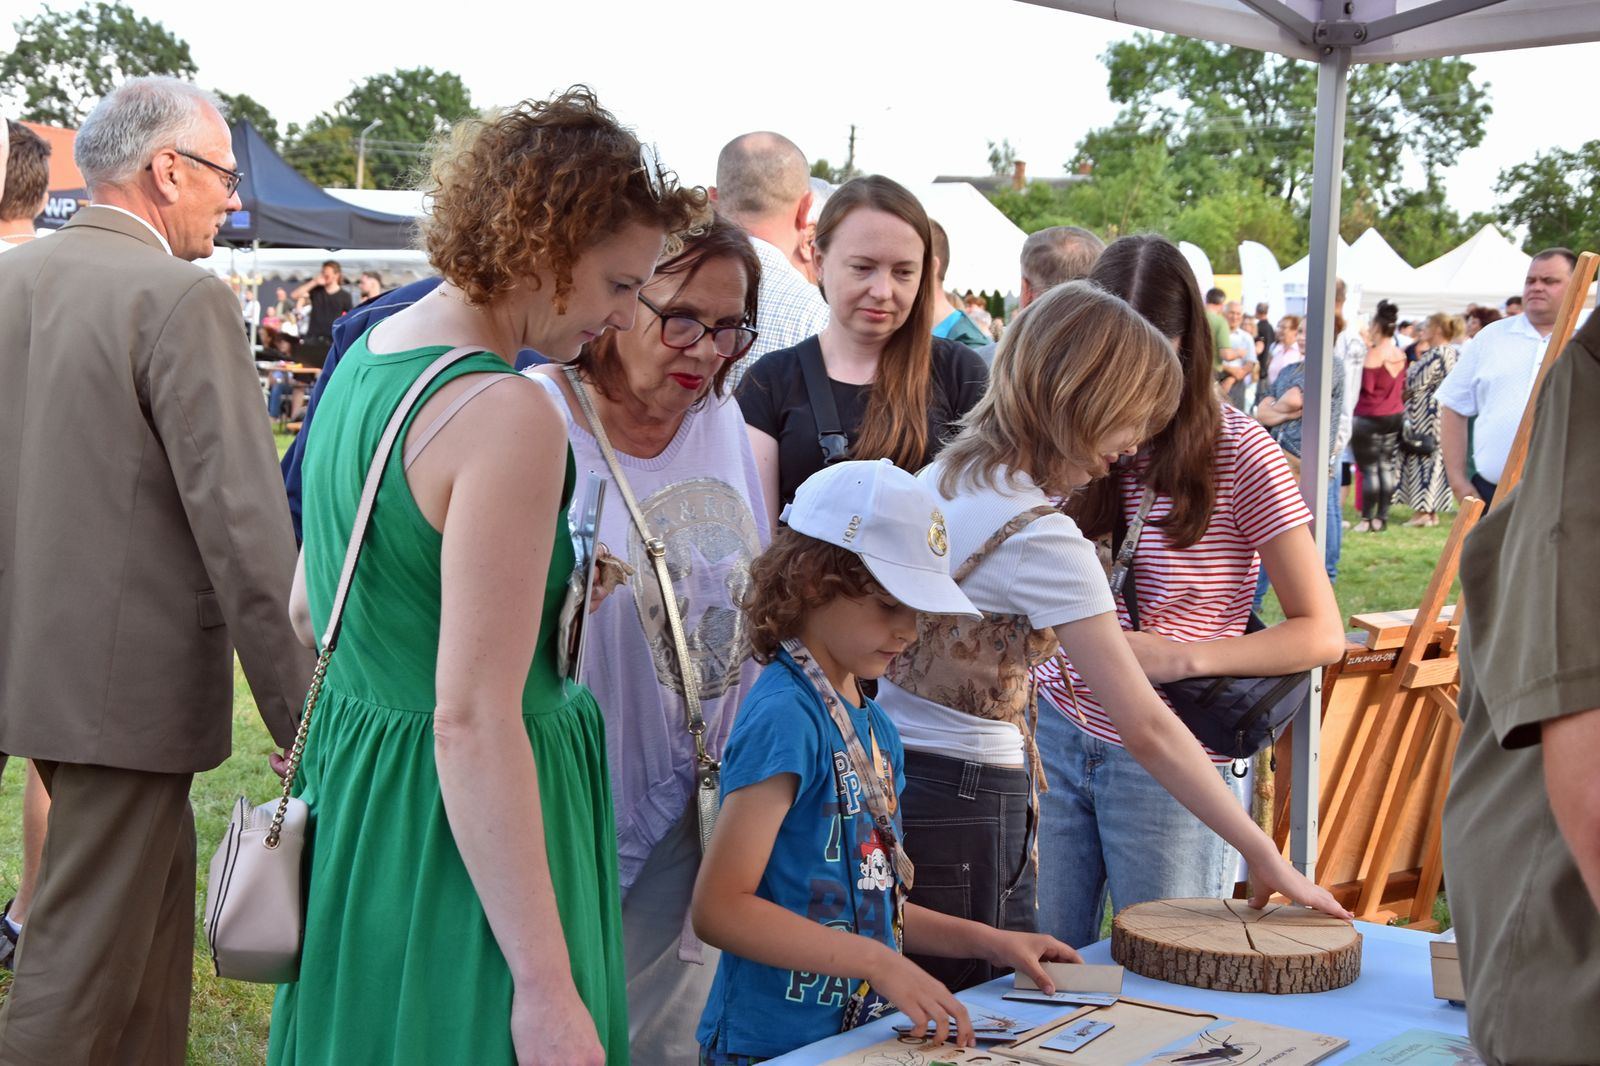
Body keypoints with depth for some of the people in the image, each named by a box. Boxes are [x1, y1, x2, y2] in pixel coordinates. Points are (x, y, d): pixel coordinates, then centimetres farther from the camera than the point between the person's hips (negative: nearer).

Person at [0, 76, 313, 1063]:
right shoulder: (186, 300, -16)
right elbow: (242, 522, -20)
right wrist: (302, 713, -15)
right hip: (130, 678, -8)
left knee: (157, 902, 22)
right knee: (84, 954, 2)